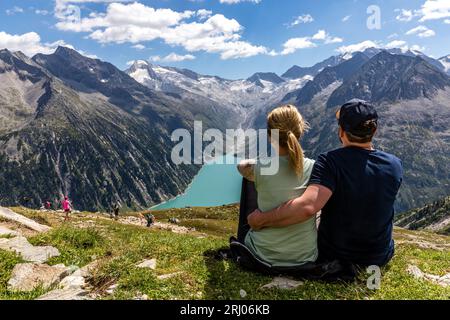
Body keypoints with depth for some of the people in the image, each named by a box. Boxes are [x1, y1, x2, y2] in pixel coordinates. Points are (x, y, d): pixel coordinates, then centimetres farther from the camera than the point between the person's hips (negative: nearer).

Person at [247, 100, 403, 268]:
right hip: (380, 258, 3)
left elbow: (307, 206, -43)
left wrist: (261, 220, -32)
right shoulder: (395, 165, -14)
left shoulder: (330, 161, -28)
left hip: (331, 255, -2)